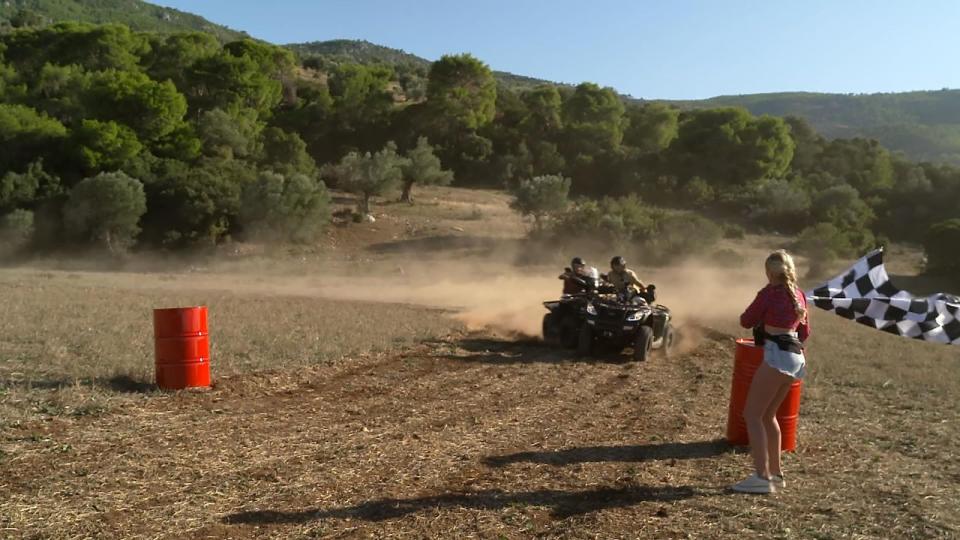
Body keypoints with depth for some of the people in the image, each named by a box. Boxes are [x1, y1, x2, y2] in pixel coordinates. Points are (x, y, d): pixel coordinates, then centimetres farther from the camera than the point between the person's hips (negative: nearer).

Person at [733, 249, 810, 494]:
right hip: (796, 357, 9)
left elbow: (746, 321, 0)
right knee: (767, 415, 19)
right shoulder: (799, 294, 15)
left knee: (752, 414, -5)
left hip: (777, 356, -9)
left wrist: (761, 317, 19)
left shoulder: (770, 292, -7)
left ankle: (762, 477, -11)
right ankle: (775, 473, 24)